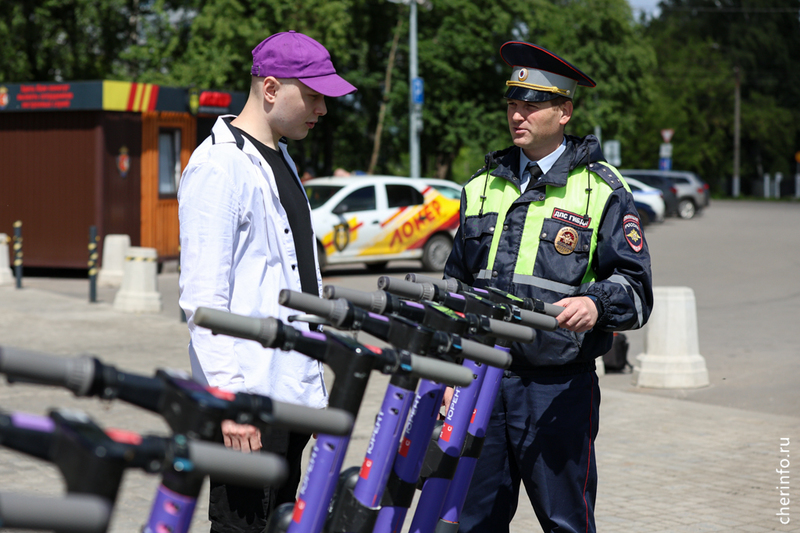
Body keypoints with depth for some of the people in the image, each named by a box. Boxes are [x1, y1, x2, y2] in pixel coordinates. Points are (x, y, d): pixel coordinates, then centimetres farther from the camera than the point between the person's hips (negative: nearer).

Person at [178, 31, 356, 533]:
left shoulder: (282, 162, 18)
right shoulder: (219, 167, -12)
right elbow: (202, 298, -18)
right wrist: (230, 398, -22)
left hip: (292, 391, 9)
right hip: (247, 398, -9)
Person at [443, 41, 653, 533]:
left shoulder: (602, 190, 0)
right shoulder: (483, 186, 15)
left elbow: (635, 286, -3)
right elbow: (457, 282, 22)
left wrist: (597, 305, -25)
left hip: (559, 387, -4)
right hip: (483, 379, 4)